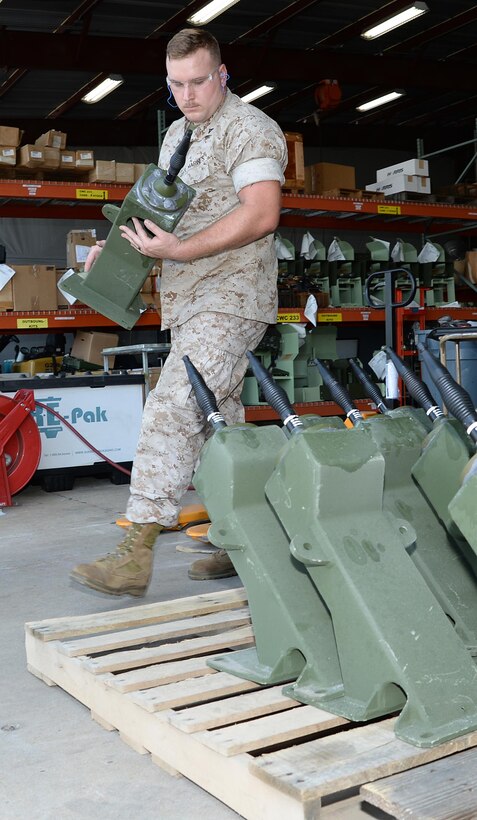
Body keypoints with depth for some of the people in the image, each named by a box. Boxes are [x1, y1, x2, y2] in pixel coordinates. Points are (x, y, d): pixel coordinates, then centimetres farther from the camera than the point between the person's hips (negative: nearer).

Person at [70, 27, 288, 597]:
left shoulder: (248, 129, -6)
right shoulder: (177, 134, 22)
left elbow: (261, 214, -19)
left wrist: (180, 250, -24)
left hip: (229, 299, -9)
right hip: (189, 302, 9)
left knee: (172, 411, -19)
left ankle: (135, 553, -21)